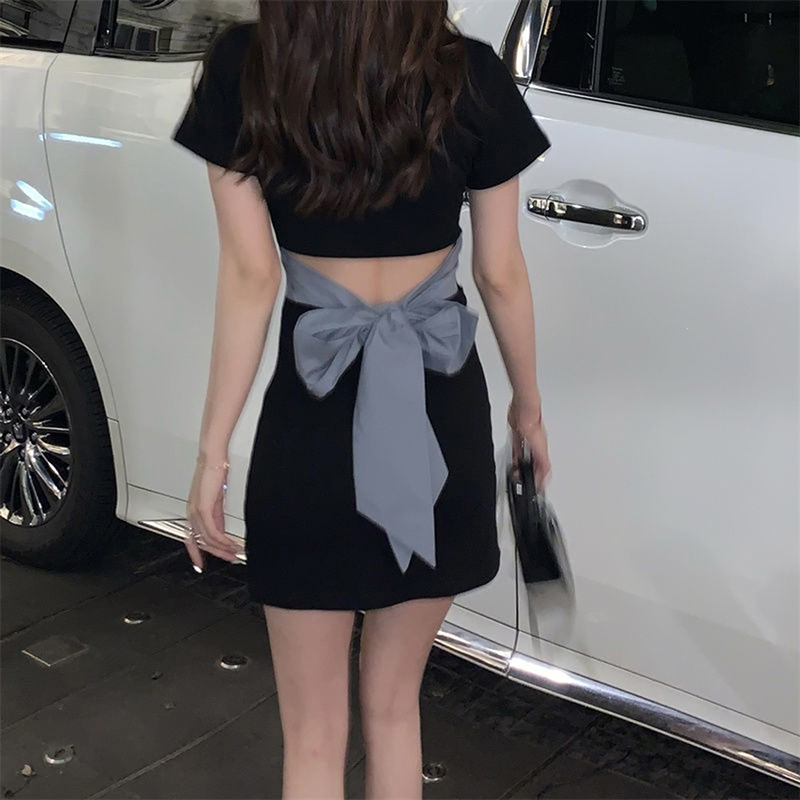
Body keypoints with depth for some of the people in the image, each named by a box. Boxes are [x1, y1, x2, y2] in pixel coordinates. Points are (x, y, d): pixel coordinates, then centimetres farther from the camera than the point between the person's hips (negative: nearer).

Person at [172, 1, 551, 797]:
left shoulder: (242, 69, -8)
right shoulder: (471, 76, -5)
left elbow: (251, 274, -10)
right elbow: (501, 273, 0)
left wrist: (214, 449, -3)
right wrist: (528, 403, 16)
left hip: (314, 412, -2)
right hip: (440, 414, 2)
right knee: (393, 707, 21)